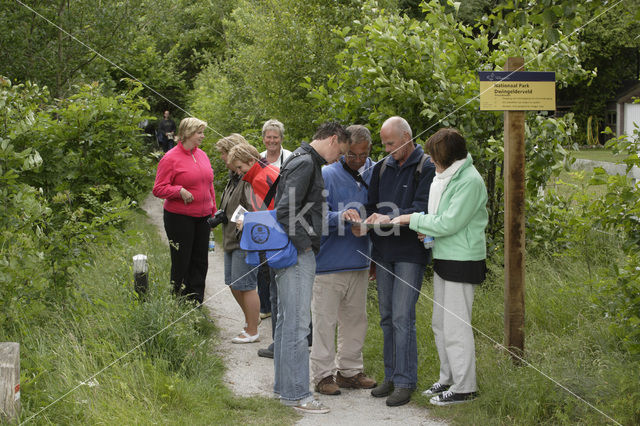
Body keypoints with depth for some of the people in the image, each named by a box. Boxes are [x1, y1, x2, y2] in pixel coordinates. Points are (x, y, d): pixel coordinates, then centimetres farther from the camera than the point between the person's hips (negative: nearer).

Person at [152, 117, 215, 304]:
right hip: (179, 218, -6)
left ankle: (196, 302, 17)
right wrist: (179, 191, -23)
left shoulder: (202, 155, 11)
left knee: (200, 261, 9)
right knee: (181, 262, -2)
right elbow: (158, 189, -9)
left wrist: (213, 211, 17)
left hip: (202, 218, 6)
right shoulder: (171, 158, -9)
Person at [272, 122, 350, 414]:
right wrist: (304, 245, -17)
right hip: (298, 255, -11)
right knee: (297, 324, -8)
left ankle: (284, 387, 23)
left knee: (287, 321, 15)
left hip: (296, 254, 11)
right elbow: (286, 212, -23)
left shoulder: (305, 162, 17)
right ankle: (296, 394, -6)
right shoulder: (305, 164, -15)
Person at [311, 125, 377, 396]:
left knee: (355, 320, 13)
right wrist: (341, 217, -29)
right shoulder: (327, 176, -9)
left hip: (360, 262, 5)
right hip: (329, 262, -5)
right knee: (325, 320, -2)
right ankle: (323, 374, 6)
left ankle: (349, 371, 25)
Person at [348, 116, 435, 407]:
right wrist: (363, 224, -8)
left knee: (402, 318, -10)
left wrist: (390, 218, -28)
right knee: (387, 318, 11)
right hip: (383, 252, 6)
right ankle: (391, 377, 19)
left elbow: (422, 209, -16)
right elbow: (372, 205, 13)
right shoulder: (382, 168, 12)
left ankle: (405, 383, -5)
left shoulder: (426, 169, -7)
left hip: (410, 254, -6)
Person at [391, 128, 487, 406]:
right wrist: (428, 228, 2)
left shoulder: (469, 181, -18)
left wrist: (414, 220, -12)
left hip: (462, 262, -10)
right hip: (443, 258, 10)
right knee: (440, 323, 16)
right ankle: (448, 378, 28)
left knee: (456, 326, -5)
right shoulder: (445, 176, 11)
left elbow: (450, 223, -21)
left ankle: (464, 387, 4)